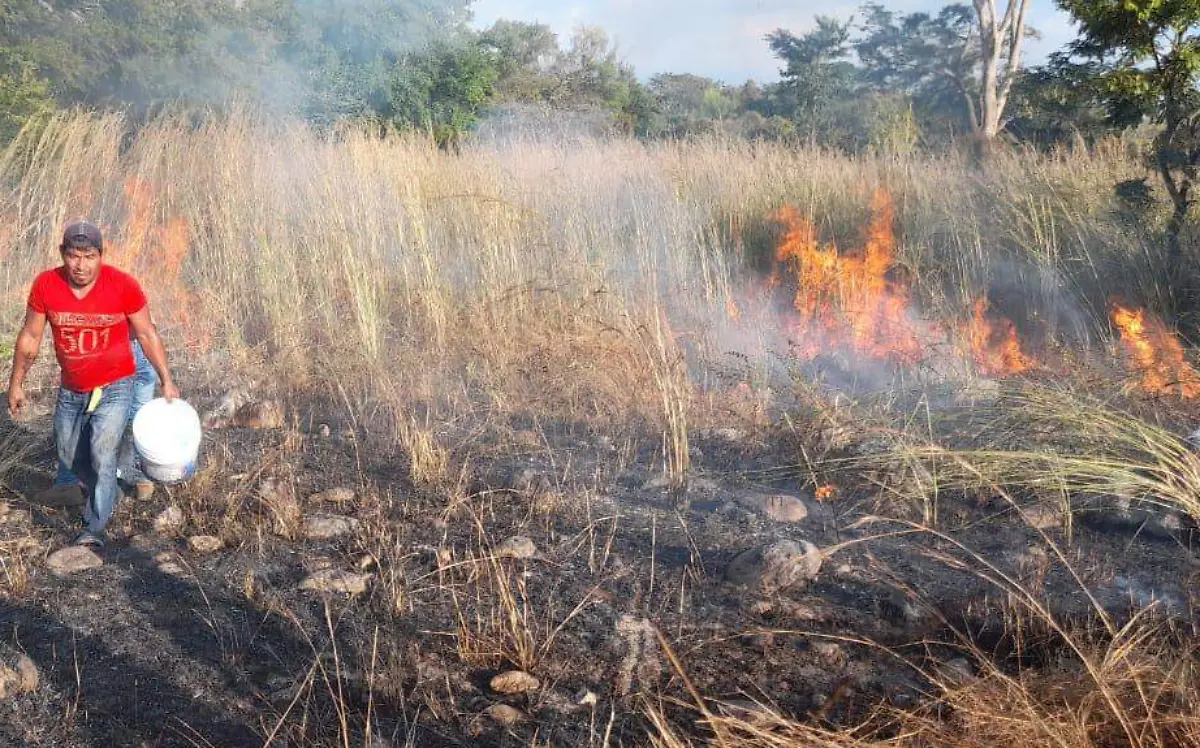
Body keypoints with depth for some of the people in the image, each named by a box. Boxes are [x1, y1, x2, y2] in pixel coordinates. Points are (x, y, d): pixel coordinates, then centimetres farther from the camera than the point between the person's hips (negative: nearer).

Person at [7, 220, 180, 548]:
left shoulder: (123, 286, -19)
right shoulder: (45, 286, -13)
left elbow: (148, 334, -7)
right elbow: (30, 337, 0)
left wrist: (166, 381, -4)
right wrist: (16, 383, 7)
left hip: (114, 387, -4)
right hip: (71, 389, 4)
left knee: (102, 455, -17)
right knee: (69, 455, 20)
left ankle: (95, 528, -6)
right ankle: (107, 496, 48)